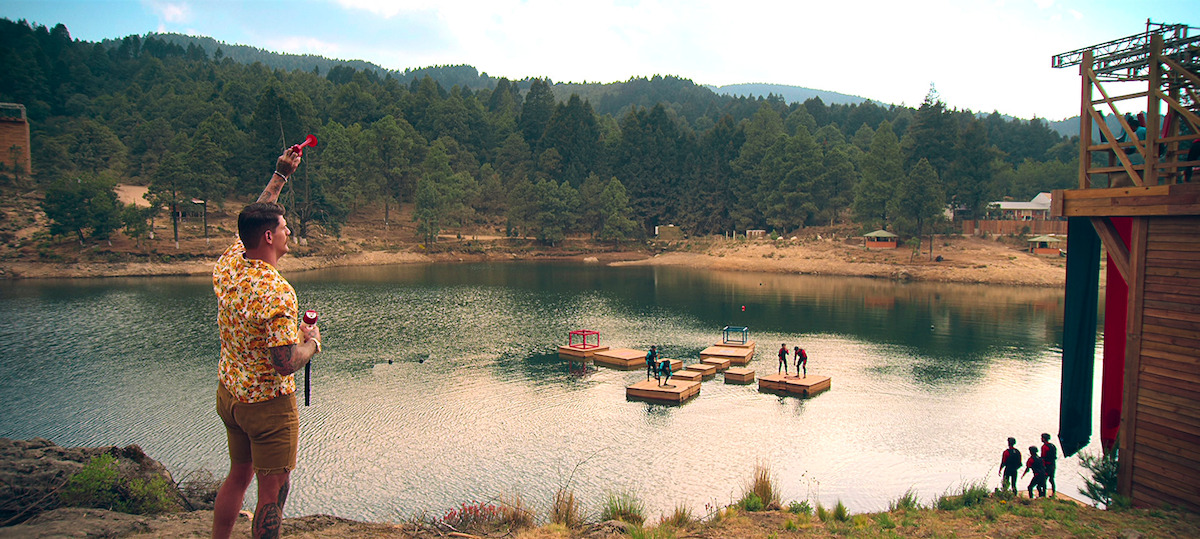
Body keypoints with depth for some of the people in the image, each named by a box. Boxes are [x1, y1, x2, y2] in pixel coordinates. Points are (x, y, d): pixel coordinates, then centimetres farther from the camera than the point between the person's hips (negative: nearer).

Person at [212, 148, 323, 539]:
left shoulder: (227, 266, -4)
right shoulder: (277, 293, -27)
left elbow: (250, 223, 15)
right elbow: (286, 364, -27)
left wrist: (280, 176, 20)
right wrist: (312, 342, -7)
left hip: (228, 393, 8)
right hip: (267, 404, -8)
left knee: (238, 476, 25)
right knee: (273, 492, 6)